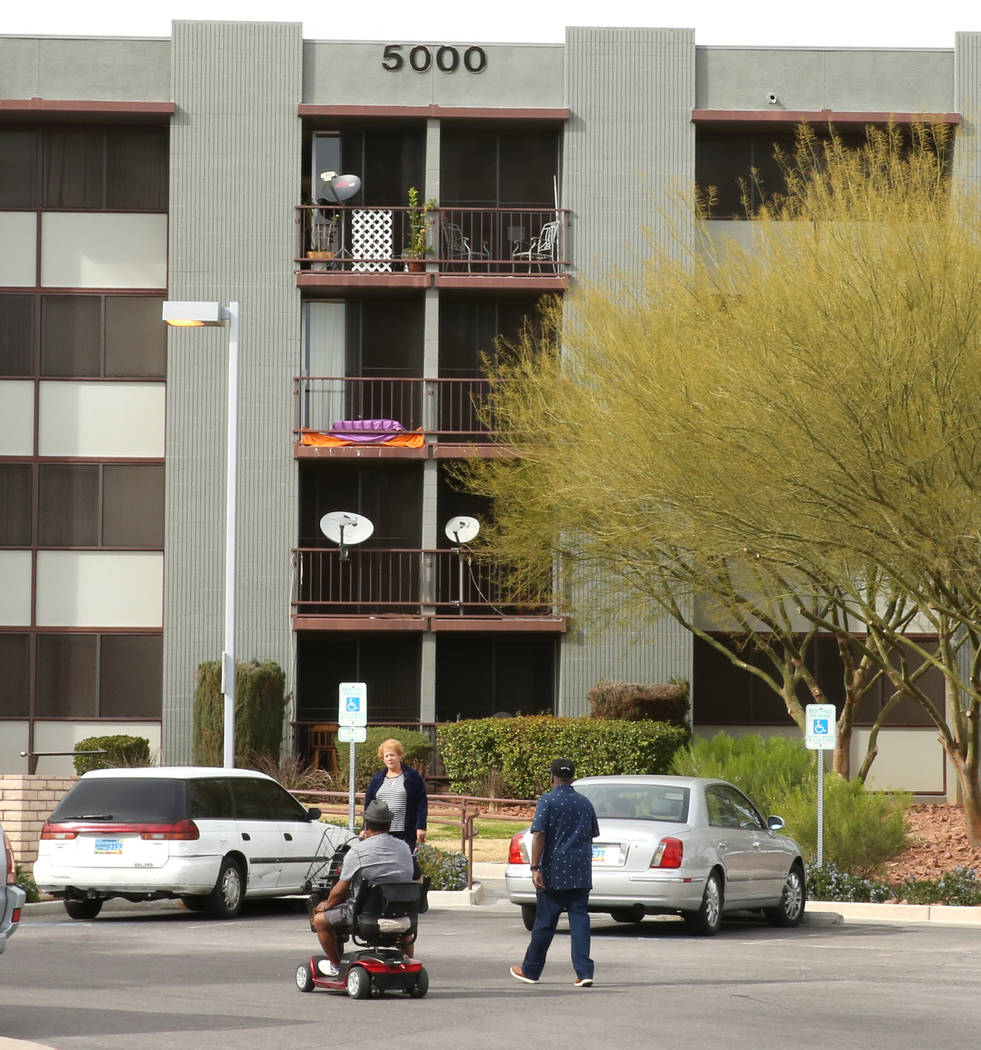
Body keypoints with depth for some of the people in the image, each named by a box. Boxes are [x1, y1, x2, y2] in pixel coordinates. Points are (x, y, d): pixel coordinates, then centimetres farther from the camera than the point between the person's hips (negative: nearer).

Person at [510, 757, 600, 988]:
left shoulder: (547, 801, -7)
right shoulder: (585, 803, 9)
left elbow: (539, 835, -15)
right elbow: (592, 834, 19)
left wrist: (535, 868, -16)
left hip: (554, 873, -4)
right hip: (581, 874, 4)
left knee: (545, 922, 4)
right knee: (579, 919, 1)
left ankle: (531, 970, 17)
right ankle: (584, 972, -9)